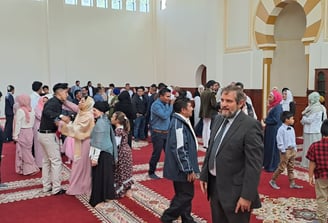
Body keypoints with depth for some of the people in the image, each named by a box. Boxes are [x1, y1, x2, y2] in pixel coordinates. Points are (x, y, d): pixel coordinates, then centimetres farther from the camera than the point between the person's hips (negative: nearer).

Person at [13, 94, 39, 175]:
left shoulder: (20, 111, -16)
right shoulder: (31, 110, 3)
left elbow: (18, 124, -14)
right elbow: (32, 122, 6)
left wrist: (15, 135, -9)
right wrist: (30, 128, 12)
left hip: (22, 132, -6)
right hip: (30, 131, 6)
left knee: (23, 151, 4)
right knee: (27, 151, 15)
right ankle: (27, 168, 21)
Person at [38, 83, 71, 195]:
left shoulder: (56, 102, 10)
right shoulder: (54, 102, -17)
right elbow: (46, 111, -38)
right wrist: (60, 116, -48)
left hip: (45, 134, 10)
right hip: (48, 135, -10)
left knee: (47, 160, 17)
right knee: (56, 161, -1)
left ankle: (46, 186, 26)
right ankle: (56, 189, 6)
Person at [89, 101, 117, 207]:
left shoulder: (100, 122, -19)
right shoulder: (105, 120, 11)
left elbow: (99, 142, -22)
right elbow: (110, 137, 18)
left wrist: (95, 157, -21)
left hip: (102, 153, -10)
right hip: (107, 152, 10)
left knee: (99, 176, 0)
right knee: (105, 174, 16)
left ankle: (99, 199, 9)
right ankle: (106, 195, 26)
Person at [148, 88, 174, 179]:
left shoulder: (166, 103, 6)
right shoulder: (156, 105, -14)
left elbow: (171, 114, 6)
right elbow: (164, 116, -23)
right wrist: (171, 105, -17)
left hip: (166, 132, 7)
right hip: (158, 133, -6)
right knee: (156, 154, 3)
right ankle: (151, 172, 19)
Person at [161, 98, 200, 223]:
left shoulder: (182, 122, 9)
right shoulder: (178, 124, -23)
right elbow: (179, 150, -26)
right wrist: (189, 170, -22)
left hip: (184, 168, 10)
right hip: (182, 169, -10)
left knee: (185, 194, 17)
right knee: (185, 195, 0)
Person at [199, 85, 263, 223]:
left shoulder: (250, 125, -17)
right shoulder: (218, 120, 7)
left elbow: (254, 164, -19)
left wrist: (247, 196, -19)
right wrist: (204, 175, 11)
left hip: (234, 191, -7)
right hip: (214, 186, 7)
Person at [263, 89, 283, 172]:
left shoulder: (278, 107, -15)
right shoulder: (272, 106, 11)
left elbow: (275, 119, -20)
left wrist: (265, 122, -11)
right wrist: (265, 121, 0)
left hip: (274, 131, -9)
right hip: (270, 131, 9)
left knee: (273, 148, 1)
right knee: (268, 148, 13)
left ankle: (273, 166, 11)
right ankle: (268, 165, 23)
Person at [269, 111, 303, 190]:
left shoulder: (292, 129, 8)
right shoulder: (281, 129, -15)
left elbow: (294, 140, 17)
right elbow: (279, 141, -15)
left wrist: (295, 149, 13)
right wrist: (283, 151, -15)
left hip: (292, 150, 7)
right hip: (285, 151, -7)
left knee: (291, 168, 13)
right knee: (281, 168, -2)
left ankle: (292, 183, 19)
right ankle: (272, 181, 12)